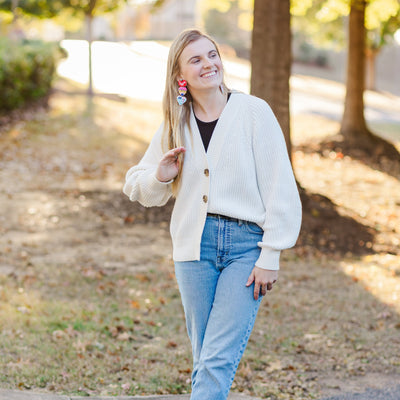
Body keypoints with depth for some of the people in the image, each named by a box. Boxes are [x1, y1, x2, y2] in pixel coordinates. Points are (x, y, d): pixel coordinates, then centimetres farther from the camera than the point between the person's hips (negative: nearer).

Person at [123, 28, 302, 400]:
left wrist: (270, 256, -8)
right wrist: (160, 177, -7)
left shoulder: (253, 112, -4)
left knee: (219, 359, -11)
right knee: (203, 359, 7)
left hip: (246, 244, -3)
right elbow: (136, 186, 17)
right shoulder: (174, 125, 7)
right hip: (195, 244, 4)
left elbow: (279, 188, -5)